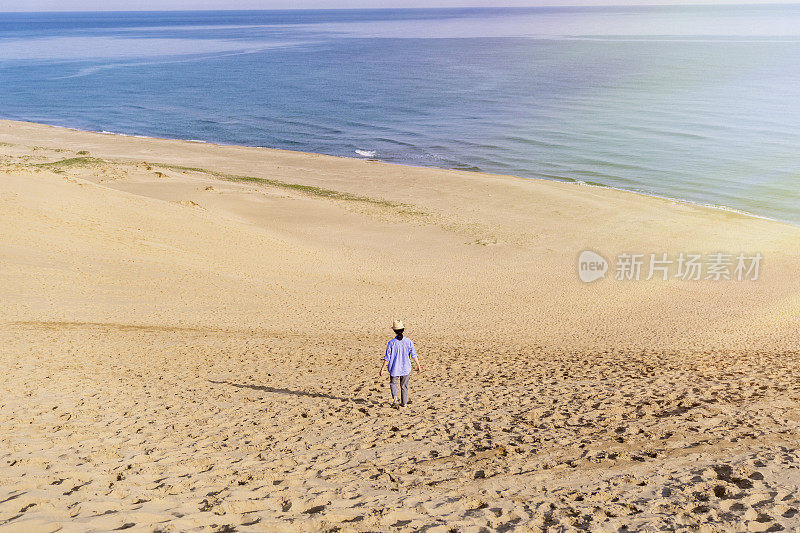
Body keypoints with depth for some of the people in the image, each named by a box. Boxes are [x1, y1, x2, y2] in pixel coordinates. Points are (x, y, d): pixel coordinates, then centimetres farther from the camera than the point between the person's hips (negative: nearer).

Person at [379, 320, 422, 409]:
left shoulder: (391, 343, -14)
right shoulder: (408, 341, -9)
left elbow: (387, 358, -11)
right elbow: (414, 355, -3)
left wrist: (382, 369, -2)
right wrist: (418, 365, 9)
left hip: (394, 368, -2)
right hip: (406, 368, 2)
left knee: (393, 383, 19)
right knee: (404, 386, 18)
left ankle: (395, 397, -3)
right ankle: (404, 403, 25)